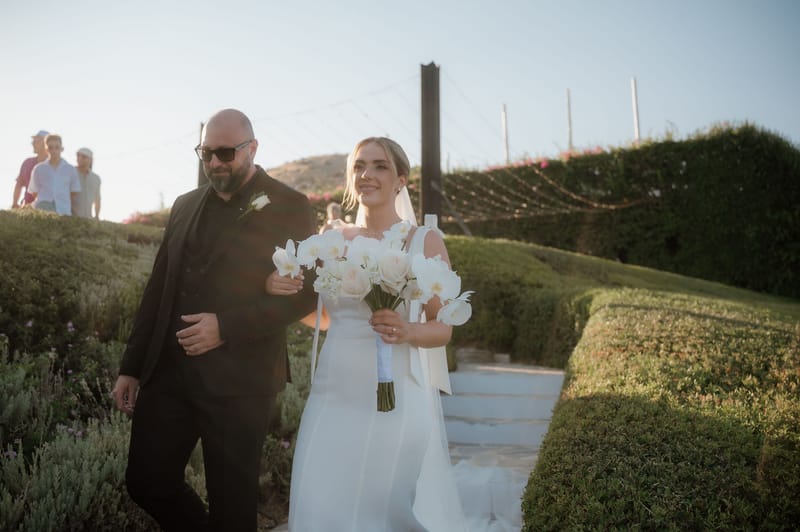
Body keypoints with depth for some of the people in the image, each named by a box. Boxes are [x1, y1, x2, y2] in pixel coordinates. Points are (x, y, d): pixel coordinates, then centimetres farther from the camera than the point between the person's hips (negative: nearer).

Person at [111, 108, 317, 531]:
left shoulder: (289, 207, -4)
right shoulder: (185, 206, 13)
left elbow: (306, 291, -10)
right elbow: (157, 289, 15)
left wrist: (227, 327, -18)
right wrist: (132, 366, 13)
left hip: (238, 379, -5)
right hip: (167, 370, 6)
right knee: (146, 482, 11)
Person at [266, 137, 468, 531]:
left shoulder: (425, 242, -2)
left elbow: (443, 329, -1)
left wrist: (408, 332, -21)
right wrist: (280, 291, -2)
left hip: (397, 398, -3)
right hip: (334, 397, 3)